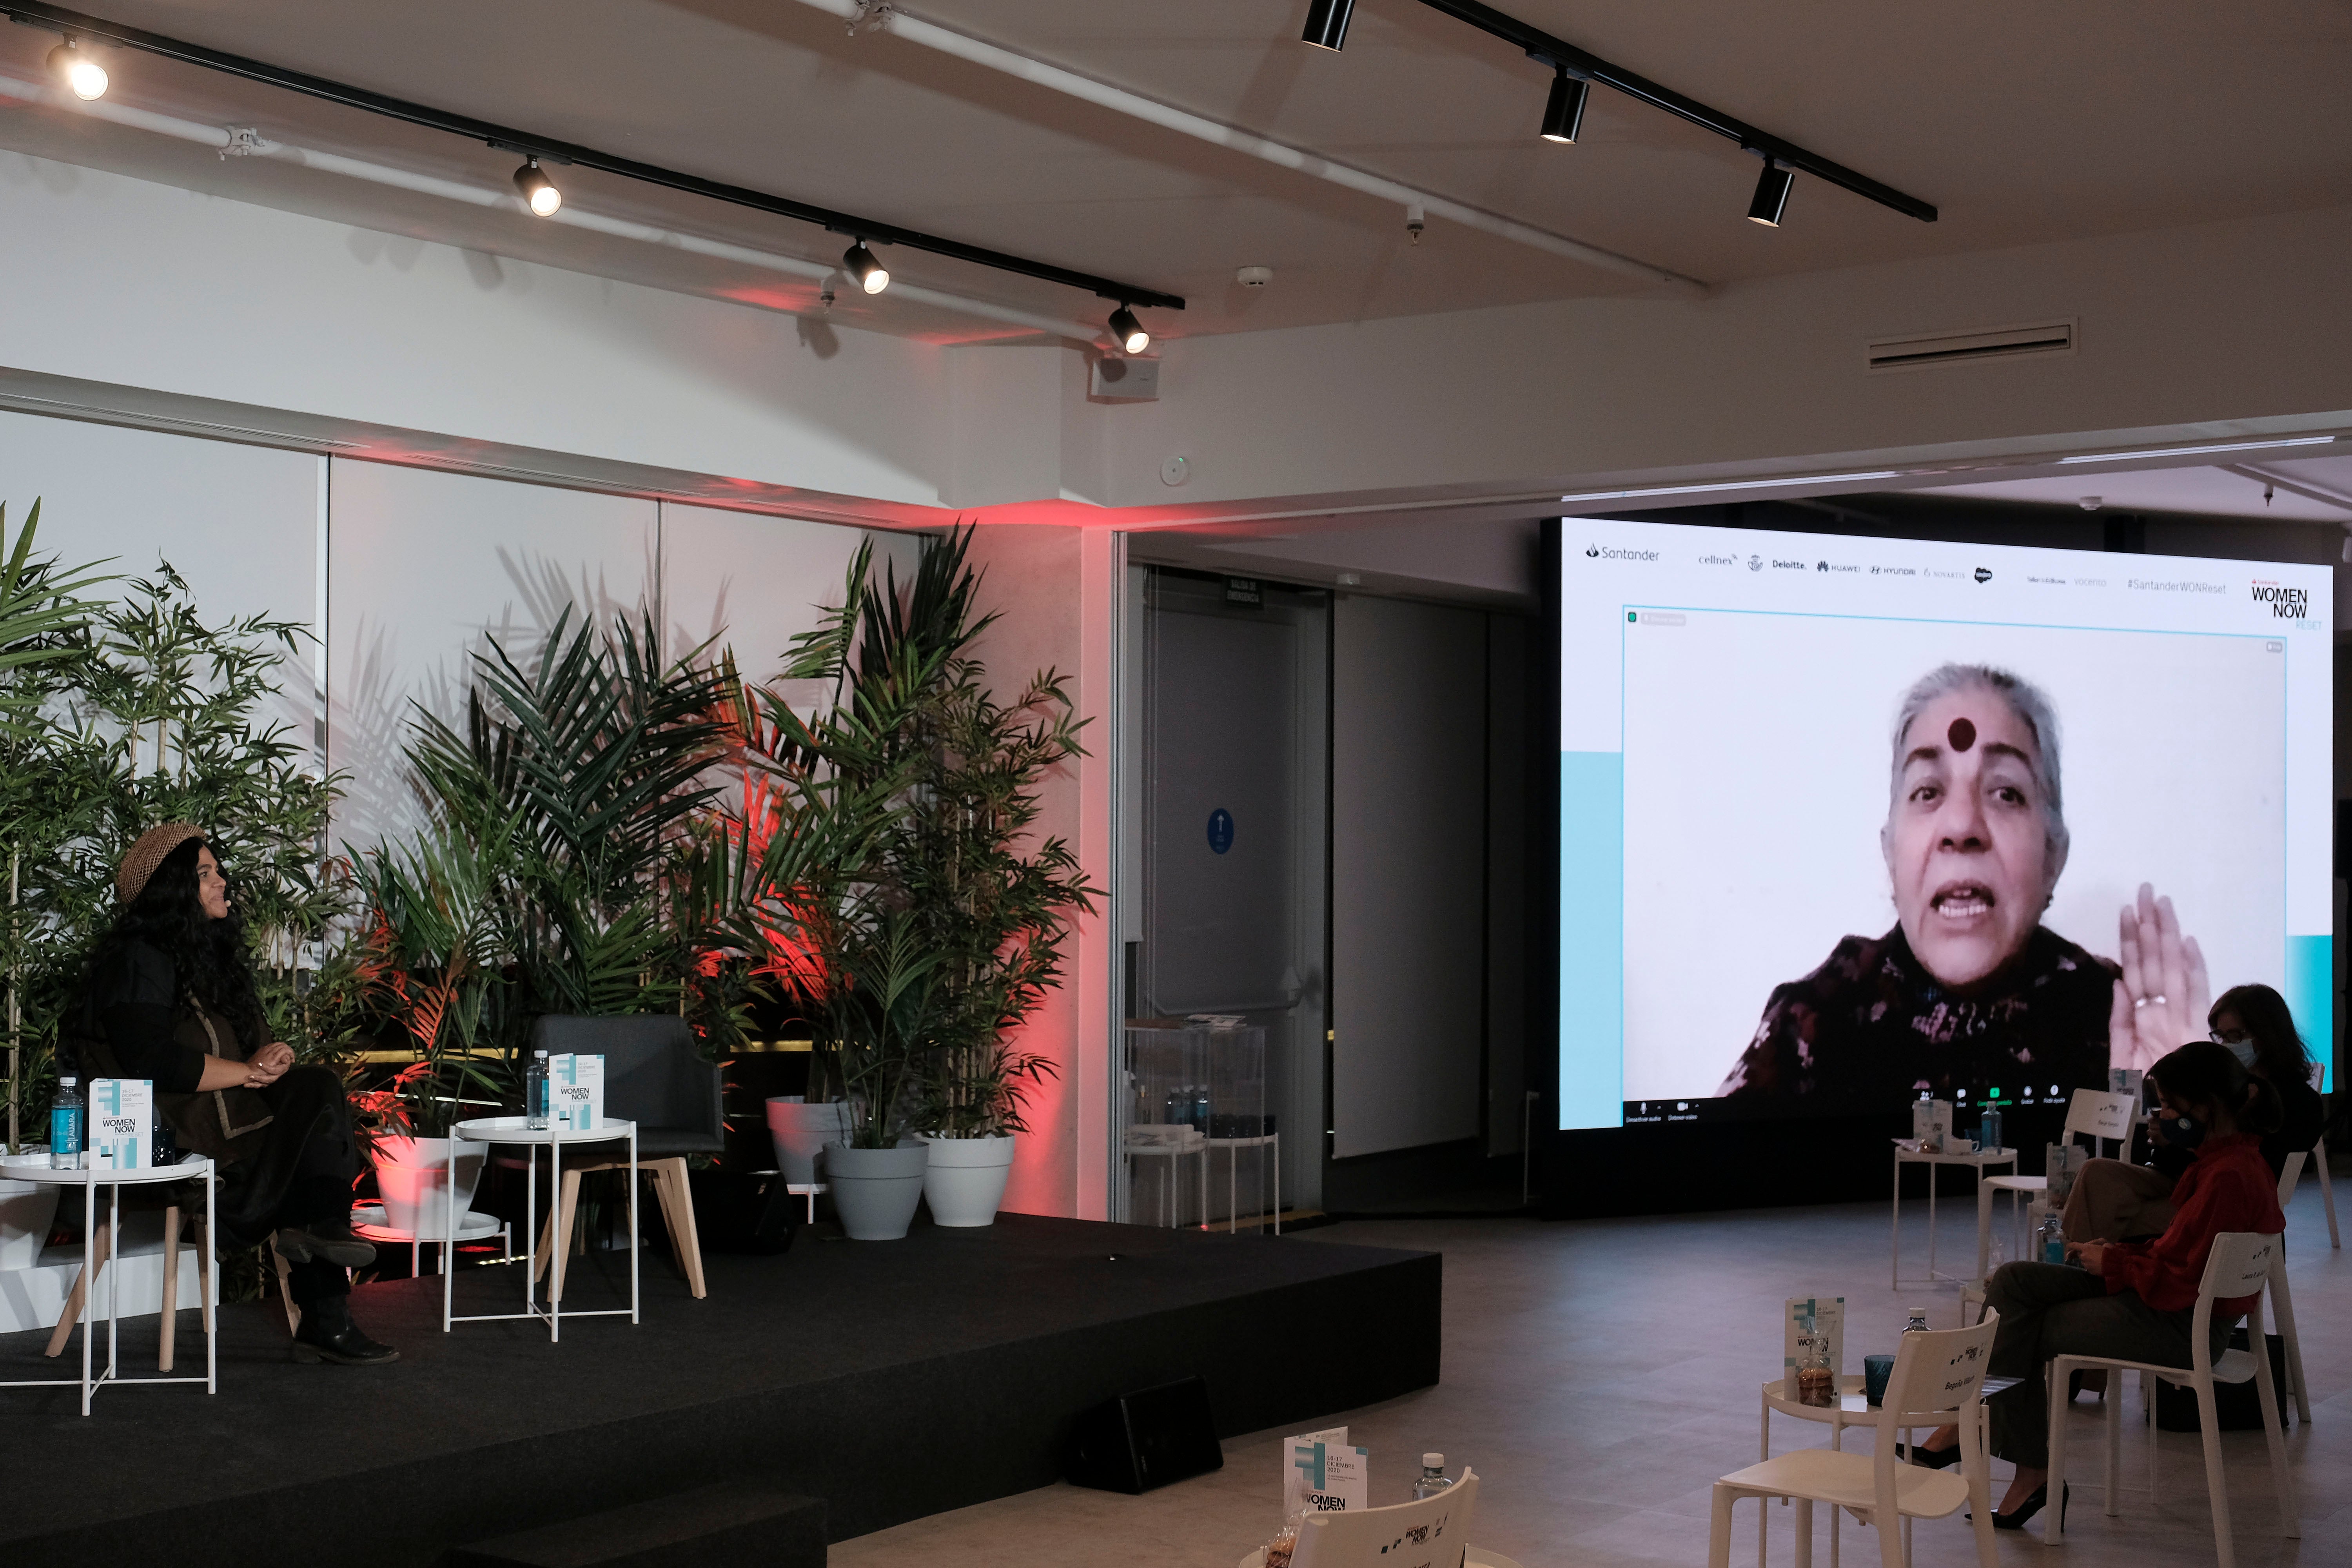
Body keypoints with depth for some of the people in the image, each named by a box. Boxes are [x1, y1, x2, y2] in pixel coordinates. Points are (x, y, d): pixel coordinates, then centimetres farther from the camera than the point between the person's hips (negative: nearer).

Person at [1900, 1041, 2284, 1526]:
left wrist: (2112, 1263, -8)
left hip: (2177, 1322, -10)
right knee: (2012, 1282, -2)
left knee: (2021, 1332, -1)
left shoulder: (2231, 1176, -24)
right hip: (2168, 1298, 10)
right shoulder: (2224, 1155, 8)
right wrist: (2119, 1251, 4)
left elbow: (2182, 1277, -23)